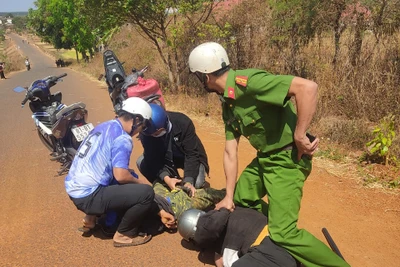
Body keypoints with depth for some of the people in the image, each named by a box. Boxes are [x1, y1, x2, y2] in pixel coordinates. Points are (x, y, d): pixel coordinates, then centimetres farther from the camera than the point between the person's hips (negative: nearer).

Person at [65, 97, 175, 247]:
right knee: (146, 193, -14)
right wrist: (141, 182, 0)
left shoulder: (104, 126, 13)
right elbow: (121, 176, -24)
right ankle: (124, 234, 4)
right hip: (88, 195, -10)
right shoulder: (122, 138, -15)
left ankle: (91, 216, 23)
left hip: (74, 190, 10)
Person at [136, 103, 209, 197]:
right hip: (166, 159, 3)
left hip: (191, 158, -3)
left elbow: (192, 154, -31)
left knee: (196, 183, -30)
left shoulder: (183, 123, -32)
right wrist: (166, 178, -39)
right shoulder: (145, 132, -26)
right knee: (141, 162, -21)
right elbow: (153, 159, -23)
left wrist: (188, 181, -41)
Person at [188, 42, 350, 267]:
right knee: (240, 200, 22)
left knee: (284, 233, -13)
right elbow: (230, 152, 8)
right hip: (264, 157, 10)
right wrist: (228, 197, 8)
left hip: (287, 158, -10)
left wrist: (300, 137, -26)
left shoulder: (247, 82, -23)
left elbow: (308, 87, -33)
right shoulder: (227, 102, 7)